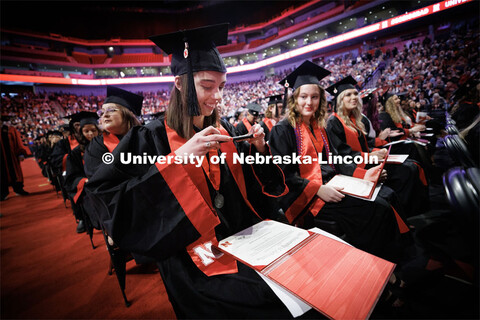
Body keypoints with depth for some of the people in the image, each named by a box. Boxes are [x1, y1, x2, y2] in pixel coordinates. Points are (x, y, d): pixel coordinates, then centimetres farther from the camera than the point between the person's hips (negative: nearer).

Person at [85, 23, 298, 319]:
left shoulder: (226, 131, 4)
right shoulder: (153, 138, -10)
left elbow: (253, 189, 11)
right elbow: (105, 193, -18)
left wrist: (259, 150, -8)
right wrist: (179, 158, -25)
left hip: (243, 240, 5)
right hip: (194, 259, -5)